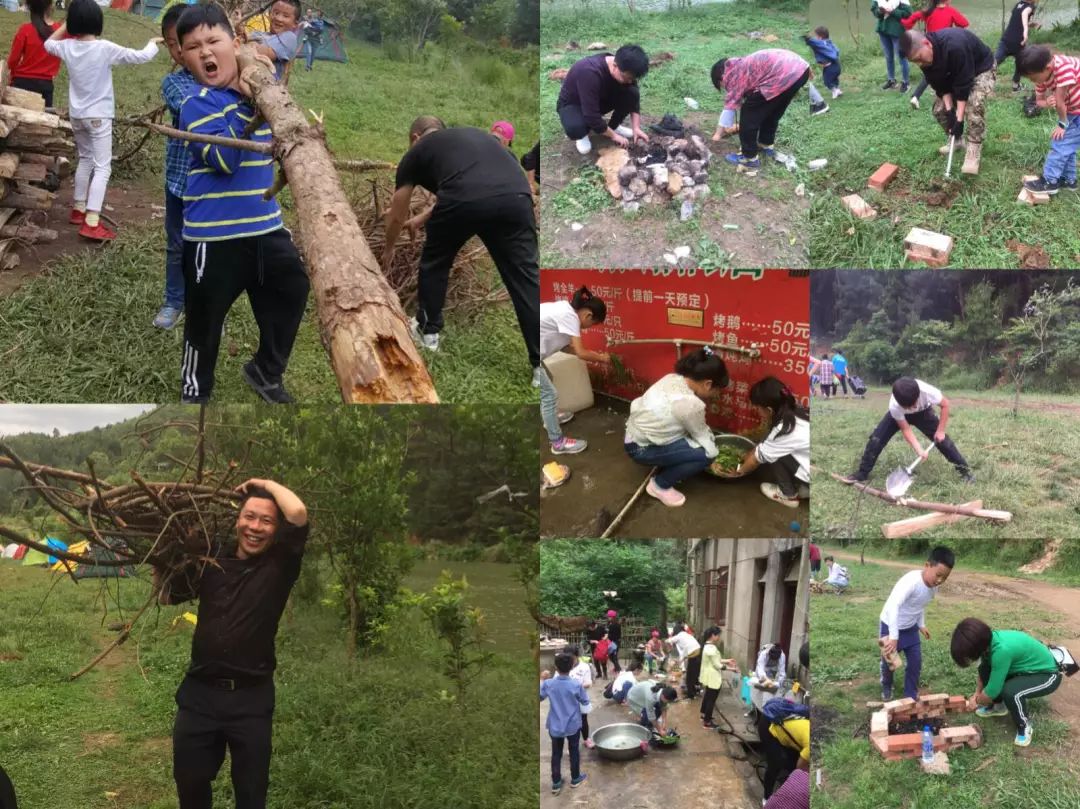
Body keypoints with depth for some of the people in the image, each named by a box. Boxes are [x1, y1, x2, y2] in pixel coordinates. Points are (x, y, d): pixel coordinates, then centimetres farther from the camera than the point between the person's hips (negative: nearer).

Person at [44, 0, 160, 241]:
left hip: (77, 115, 6)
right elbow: (140, 56, -16)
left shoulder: (68, 47, -1)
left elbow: (48, 44, 23)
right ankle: (92, 223, -15)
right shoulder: (105, 48, -17)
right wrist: (154, 43, 3)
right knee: (102, 167, -5)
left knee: (85, 159, 24)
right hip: (99, 116, -6)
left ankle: (78, 210, 32)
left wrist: (66, 25, 26)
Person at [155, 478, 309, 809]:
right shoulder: (212, 558, 4)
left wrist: (267, 484, -7)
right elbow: (166, 595, 16)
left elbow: (298, 513, -24)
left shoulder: (280, 565, -7)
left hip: (251, 698, -3)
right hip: (199, 693, 3)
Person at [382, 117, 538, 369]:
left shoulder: (417, 151, 29)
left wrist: (389, 250, 57)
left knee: (434, 263, 26)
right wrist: (424, 218, 70)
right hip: (516, 197, 3)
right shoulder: (472, 134, 42)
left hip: (465, 202, -3)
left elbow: (396, 215, 38)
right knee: (525, 276, 9)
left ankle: (428, 331, 40)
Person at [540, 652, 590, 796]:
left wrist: (542, 680, 11)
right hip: (573, 725, -1)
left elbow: (540, 698, 2)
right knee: (574, 751, 19)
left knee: (556, 754, 15)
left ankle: (556, 783, 22)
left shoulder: (548, 684, -17)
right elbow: (585, 702, -6)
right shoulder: (576, 685, -20)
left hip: (555, 726, 1)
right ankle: (575, 779, 33)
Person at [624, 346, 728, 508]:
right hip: (641, 449, -9)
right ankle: (660, 484, 1)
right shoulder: (690, 403, -28)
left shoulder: (674, 379, -3)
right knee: (705, 454, -16)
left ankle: (666, 467, 19)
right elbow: (708, 448, -13)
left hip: (636, 433, 9)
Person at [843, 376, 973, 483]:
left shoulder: (928, 391, -42)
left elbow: (945, 405, -22)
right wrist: (919, 449, -41)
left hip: (923, 412, 1)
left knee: (940, 438, -11)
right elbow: (906, 429, -29)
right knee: (876, 439, -15)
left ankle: (965, 470, 1)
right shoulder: (894, 406, -40)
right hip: (900, 416, -1)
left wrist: (940, 430, -22)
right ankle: (862, 474, -5)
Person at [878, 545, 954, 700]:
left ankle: (911, 695, 20)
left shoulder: (934, 586, -11)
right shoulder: (911, 581, -37)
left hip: (911, 627, 6)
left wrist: (921, 625, 13)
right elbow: (893, 605, -47)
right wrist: (893, 637, -51)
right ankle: (886, 687, 36)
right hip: (891, 625, -6)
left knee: (916, 662, 4)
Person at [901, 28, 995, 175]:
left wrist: (959, 119, -34)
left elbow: (963, 85, -37)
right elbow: (941, 85, -11)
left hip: (981, 68, -7)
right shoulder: (926, 57, -20)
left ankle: (974, 153, -21)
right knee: (939, 108, 1)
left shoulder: (954, 47, -44)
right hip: (954, 73, 7)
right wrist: (949, 109, -21)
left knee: (974, 106, -27)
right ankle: (957, 140, 22)